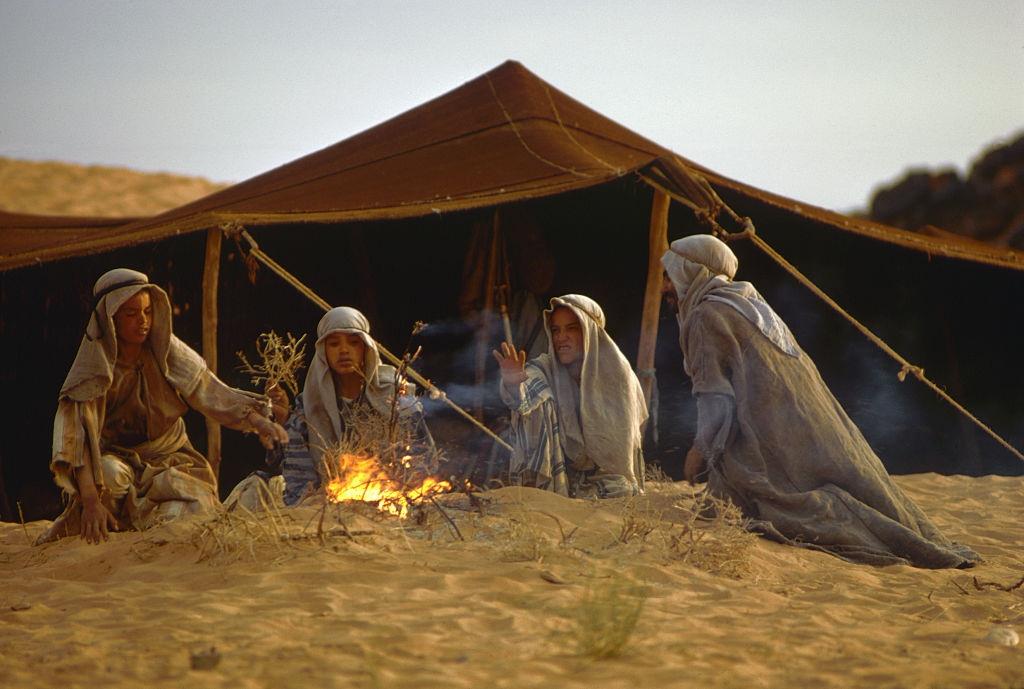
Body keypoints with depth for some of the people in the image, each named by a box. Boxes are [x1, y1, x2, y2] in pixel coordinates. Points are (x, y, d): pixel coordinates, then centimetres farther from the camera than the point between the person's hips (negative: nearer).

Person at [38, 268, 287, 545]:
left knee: (195, 512, -25)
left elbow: (211, 393, -12)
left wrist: (258, 422, -30)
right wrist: (90, 499, -43)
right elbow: (77, 430, -29)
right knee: (109, 475, -37)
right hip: (116, 457, -3)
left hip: (167, 457, 3)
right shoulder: (94, 369, -19)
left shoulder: (167, 351, -10)